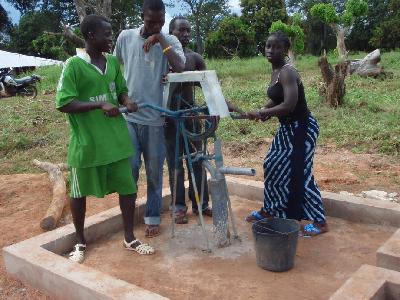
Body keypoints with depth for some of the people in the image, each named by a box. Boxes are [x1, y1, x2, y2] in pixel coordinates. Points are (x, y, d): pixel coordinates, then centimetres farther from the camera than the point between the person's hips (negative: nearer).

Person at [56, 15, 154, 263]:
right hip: (86, 142, -5)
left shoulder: (113, 62, 6)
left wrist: (127, 101, -7)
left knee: (128, 187, 8)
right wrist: (100, 105, -24)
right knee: (80, 193, 11)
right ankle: (80, 242, 31)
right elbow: (64, 104, -15)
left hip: (116, 139, 5)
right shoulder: (74, 65, -13)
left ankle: (130, 238, 25)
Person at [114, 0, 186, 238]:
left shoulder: (170, 41, -1)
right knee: (130, 167, -3)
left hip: (154, 117, 0)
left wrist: (160, 39, -19)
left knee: (154, 171, 8)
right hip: (128, 115, 0)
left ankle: (153, 218, 24)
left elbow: (180, 67, -21)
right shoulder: (126, 37, 2)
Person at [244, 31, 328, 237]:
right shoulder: (275, 72, 8)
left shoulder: (287, 73, -21)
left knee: (300, 173, -6)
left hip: (302, 128, -10)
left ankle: (320, 222, 7)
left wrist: (262, 113, -21)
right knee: (272, 166, 15)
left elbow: (289, 105, -30)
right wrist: (264, 110, 2)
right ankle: (268, 210, 31)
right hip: (287, 127, 10)